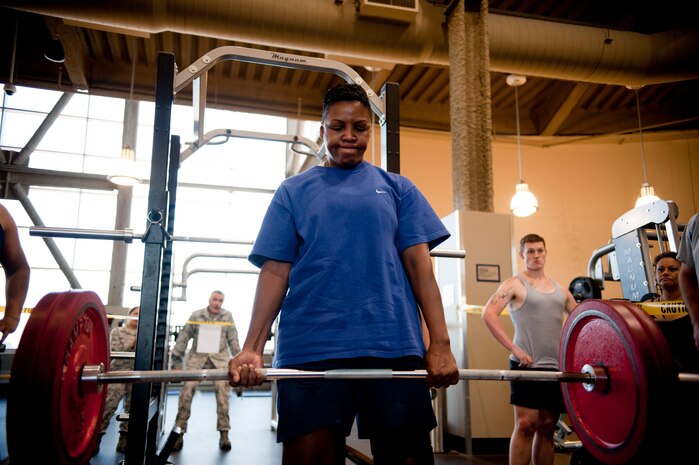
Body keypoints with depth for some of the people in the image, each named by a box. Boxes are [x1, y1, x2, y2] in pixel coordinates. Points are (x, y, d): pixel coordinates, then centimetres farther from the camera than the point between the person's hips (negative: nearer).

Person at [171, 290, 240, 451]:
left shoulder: (227, 316, 7)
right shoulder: (196, 315, 6)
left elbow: (233, 340, 9)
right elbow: (184, 338, 8)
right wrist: (177, 360, 7)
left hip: (219, 359, 0)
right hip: (197, 358, 1)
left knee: (222, 390, -16)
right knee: (187, 390, -13)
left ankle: (224, 434, -8)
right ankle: (179, 432, -1)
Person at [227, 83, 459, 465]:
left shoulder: (397, 189, 14)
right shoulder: (294, 191, 13)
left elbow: (419, 264, 7)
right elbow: (276, 270, 6)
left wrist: (440, 344, -4)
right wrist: (252, 347, -5)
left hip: (393, 344, 1)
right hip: (311, 347, 0)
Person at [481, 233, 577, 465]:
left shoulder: (560, 289, 17)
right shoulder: (514, 284, -1)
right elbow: (488, 314, -13)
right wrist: (514, 349, -17)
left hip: (557, 366, 5)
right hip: (528, 364, -5)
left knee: (547, 427, 9)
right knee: (526, 425, -8)